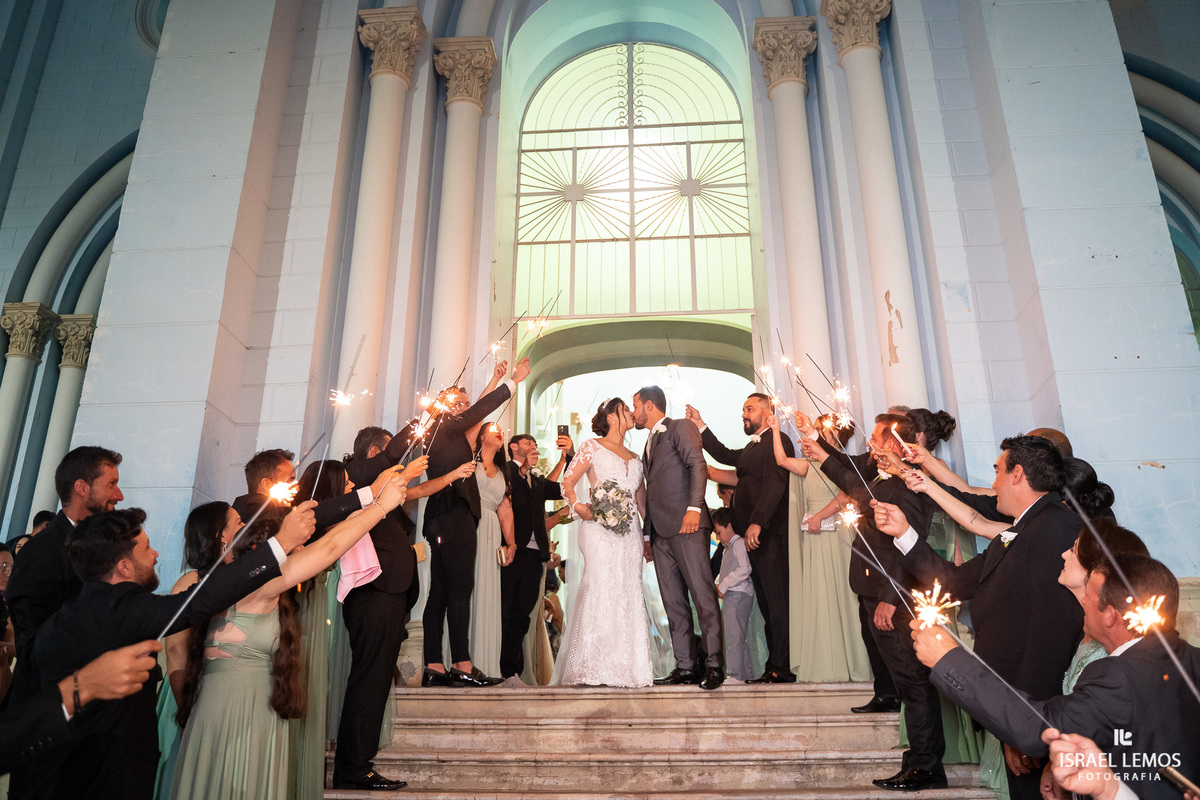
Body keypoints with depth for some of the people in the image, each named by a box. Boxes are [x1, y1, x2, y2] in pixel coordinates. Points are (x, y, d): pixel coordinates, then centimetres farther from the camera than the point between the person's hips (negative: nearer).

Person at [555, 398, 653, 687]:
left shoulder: (635, 458, 24)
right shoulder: (592, 446, 9)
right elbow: (567, 481, 1)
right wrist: (578, 506, -17)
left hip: (630, 531, 5)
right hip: (600, 528, -5)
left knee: (629, 593, -1)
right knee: (600, 588, -15)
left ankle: (627, 668, 4)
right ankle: (592, 671, -13)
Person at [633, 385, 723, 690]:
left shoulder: (681, 427, 4)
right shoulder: (650, 443, 28)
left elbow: (698, 465, -10)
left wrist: (694, 508, -22)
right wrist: (647, 534, 20)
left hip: (685, 525, -8)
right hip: (660, 531, 8)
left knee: (702, 594, -9)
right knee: (673, 602, 4)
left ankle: (714, 665, -6)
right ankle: (686, 666, 8)